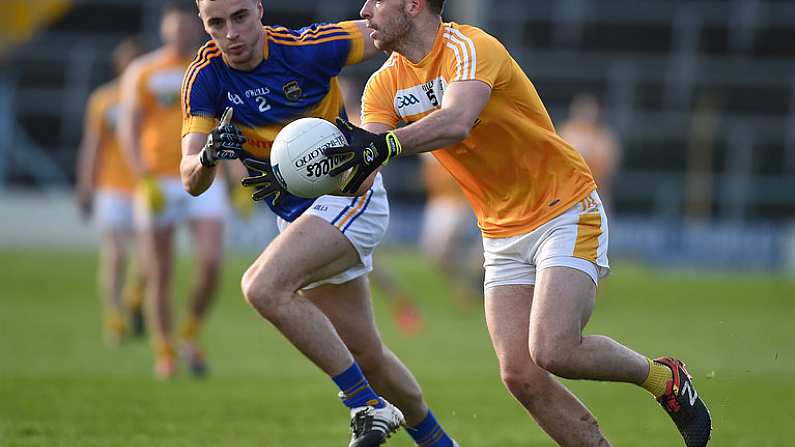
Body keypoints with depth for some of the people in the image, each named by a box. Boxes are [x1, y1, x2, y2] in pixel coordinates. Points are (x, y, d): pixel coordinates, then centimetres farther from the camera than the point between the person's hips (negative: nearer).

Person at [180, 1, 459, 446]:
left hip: (350, 193, -6)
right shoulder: (205, 77, -8)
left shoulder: (306, 48, -19)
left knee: (263, 287, -28)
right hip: (298, 215, 6)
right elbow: (193, 182, -13)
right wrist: (208, 156, -35)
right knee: (364, 354, 11)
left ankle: (370, 407, -21)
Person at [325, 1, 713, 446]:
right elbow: (357, 175, -8)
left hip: (566, 213, -7)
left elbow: (455, 122, -40)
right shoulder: (386, 85, 2)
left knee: (552, 351, -23)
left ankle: (663, 378, 4)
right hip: (502, 235, 7)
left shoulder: (471, 48, -20)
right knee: (520, 375, -9)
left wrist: (387, 143, -55)